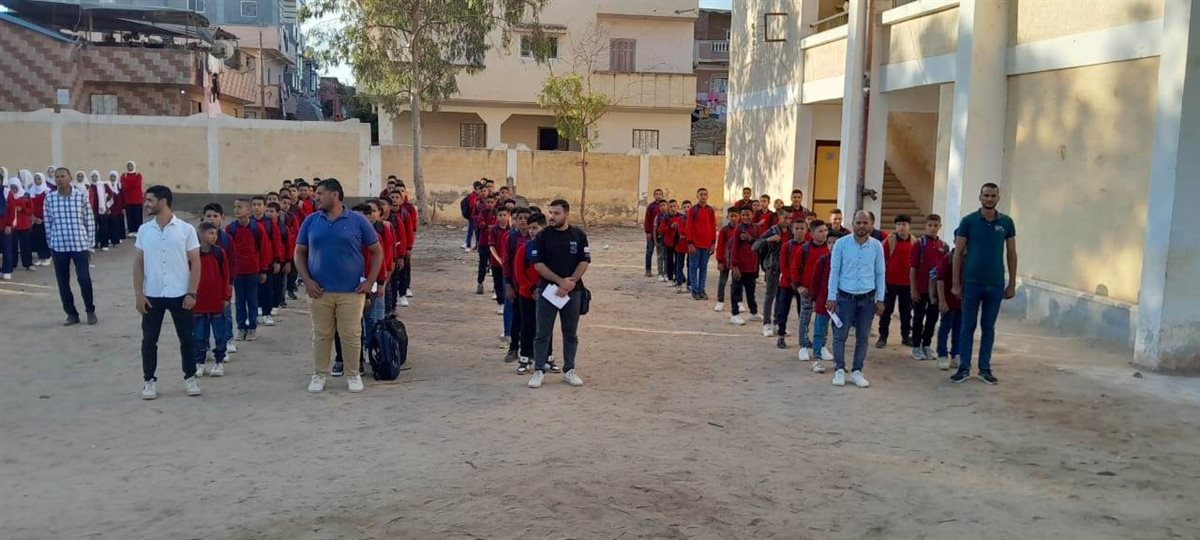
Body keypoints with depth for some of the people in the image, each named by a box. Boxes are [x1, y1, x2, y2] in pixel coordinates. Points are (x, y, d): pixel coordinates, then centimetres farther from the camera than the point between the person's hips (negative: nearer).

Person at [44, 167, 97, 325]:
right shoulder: (49, 198, 2)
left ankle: (90, 311, 15)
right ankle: (71, 313, 19)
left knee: (84, 279, -5)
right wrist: (50, 244, 8)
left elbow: (89, 220, 1)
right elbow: (48, 223, 8)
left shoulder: (81, 195, -3)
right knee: (63, 282, 6)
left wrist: (89, 241, 0)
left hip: (79, 244, -2)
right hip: (59, 246, 2)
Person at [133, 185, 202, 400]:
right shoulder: (144, 230, 3)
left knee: (186, 338, 6)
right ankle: (149, 381, 20)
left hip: (180, 294, -2)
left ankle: (190, 378, 20)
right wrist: (138, 294, -2)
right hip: (152, 295, 2)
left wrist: (192, 293, -9)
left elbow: (195, 263, -3)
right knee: (149, 340, 7)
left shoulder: (186, 229, -5)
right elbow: (138, 264, 6)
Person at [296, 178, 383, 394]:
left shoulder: (358, 221, -1)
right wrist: (307, 281, -3)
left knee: (351, 335, 3)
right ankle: (319, 375, 24)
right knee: (321, 335, 10)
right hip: (319, 291, 2)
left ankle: (353, 375, 19)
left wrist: (370, 281, -4)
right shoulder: (311, 221, 4)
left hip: (351, 291, -2)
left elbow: (377, 251, 3)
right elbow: (299, 253, 9)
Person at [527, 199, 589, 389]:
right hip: (547, 290, -1)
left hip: (573, 291, 1)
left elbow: (584, 262, -1)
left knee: (571, 333, 9)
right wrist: (561, 281, -15)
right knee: (543, 333, 2)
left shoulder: (579, 235, 2)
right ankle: (539, 370, 10)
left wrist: (571, 282, -14)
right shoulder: (543, 236, -1)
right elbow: (538, 264, -6)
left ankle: (569, 370, 19)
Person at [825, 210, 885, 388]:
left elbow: (880, 274, 5)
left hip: (867, 298, 2)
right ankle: (839, 370, 14)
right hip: (845, 297, -2)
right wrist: (832, 297, -4)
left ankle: (857, 371, 19)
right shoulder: (841, 244, -6)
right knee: (840, 335, 2)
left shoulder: (877, 246, -1)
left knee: (863, 337, 9)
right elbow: (834, 271, -2)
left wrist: (880, 299, 4)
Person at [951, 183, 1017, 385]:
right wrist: (956, 283, -4)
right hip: (972, 282, -2)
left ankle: (985, 369, 17)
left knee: (988, 327, 9)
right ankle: (964, 368, 12)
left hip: (996, 284, 2)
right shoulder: (968, 221, -3)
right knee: (968, 326, 4)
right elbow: (958, 253, -1)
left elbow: (1011, 254, 8)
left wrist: (1012, 284, 5)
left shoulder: (1006, 222, 3)